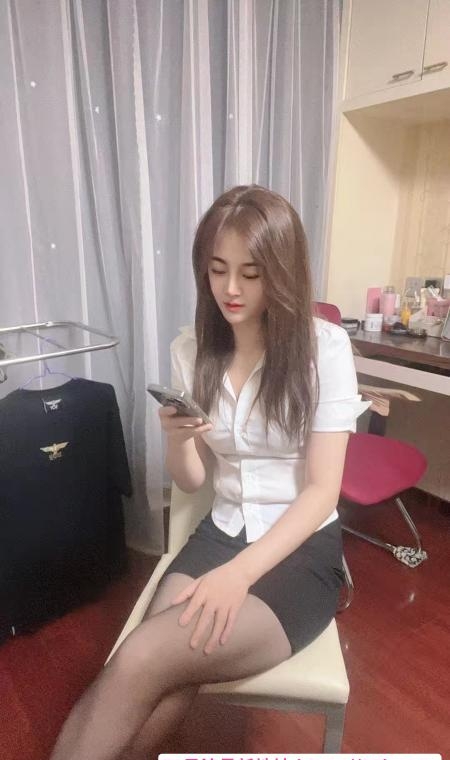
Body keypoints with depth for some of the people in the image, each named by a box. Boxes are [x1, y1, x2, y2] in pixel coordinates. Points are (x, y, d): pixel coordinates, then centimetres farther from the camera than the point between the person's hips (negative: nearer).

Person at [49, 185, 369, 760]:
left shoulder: (324, 346, -12)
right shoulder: (190, 350, 1)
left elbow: (322, 489, -12)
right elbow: (190, 481, 6)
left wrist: (240, 573, -23)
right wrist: (177, 438, -16)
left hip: (301, 552, -3)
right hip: (219, 534, 3)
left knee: (138, 664, -25)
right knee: (157, 701, -22)